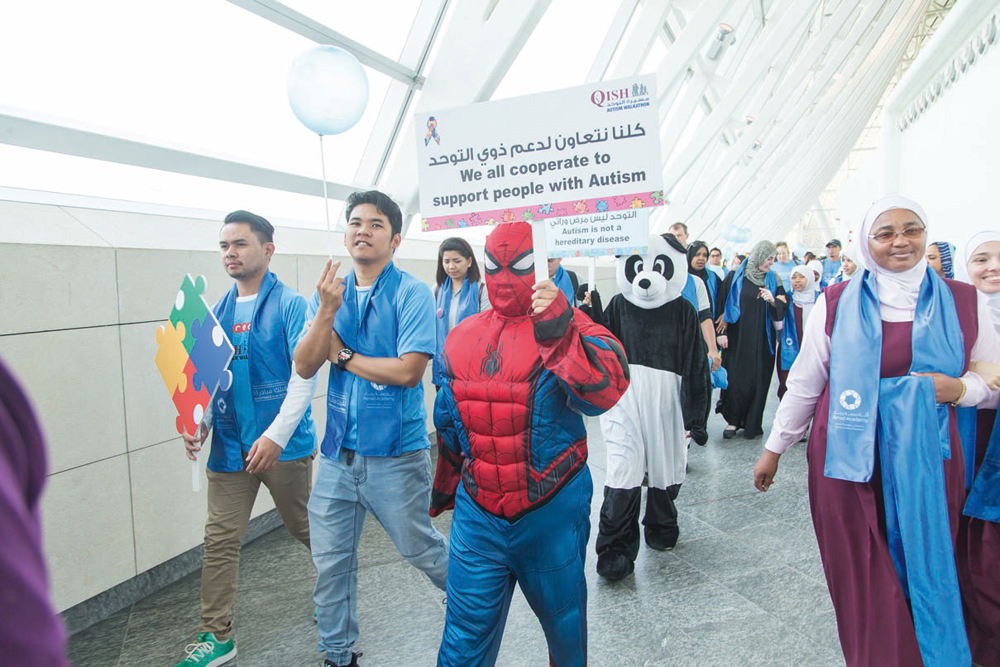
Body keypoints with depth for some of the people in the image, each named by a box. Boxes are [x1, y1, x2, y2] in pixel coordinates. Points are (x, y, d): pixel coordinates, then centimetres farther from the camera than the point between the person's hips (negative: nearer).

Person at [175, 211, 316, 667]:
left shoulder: (290, 305, -9)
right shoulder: (219, 312, 10)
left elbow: (304, 375, -16)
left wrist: (277, 435, -22)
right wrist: (198, 423, 0)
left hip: (283, 444, -5)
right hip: (229, 445, 5)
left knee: (305, 530, 12)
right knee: (219, 540, 6)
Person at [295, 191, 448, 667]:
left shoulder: (412, 294, -10)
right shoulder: (329, 292, 6)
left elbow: (409, 370, -20)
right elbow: (305, 368, -2)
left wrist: (342, 355, -9)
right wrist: (327, 312, -16)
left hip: (395, 453, -5)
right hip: (338, 451, 5)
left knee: (422, 550, 12)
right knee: (330, 561, 14)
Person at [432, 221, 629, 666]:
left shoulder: (567, 330, -10)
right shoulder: (463, 337, 3)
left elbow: (606, 389, -30)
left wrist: (559, 330, -40)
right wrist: (444, 487, 25)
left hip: (552, 516, -2)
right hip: (477, 515, 3)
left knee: (564, 621, 22)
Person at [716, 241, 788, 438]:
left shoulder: (773, 280, 8)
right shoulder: (735, 277, 0)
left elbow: (783, 309, 5)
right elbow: (722, 304, -1)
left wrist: (773, 300, -16)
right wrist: (721, 332, -7)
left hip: (761, 341, 2)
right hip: (737, 339, -2)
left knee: (758, 381, 1)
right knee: (735, 379, -4)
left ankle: (752, 423, 12)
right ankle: (733, 420, 8)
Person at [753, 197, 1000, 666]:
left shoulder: (962, 303, 5)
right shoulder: (836, 303, 1)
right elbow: (804, 383, 7)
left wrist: (960, 389, -10)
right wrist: (774, 448, 9)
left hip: (928, 463, 1)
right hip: (850, 460, -1)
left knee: (926, 575, 7)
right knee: (863, 582, 3)